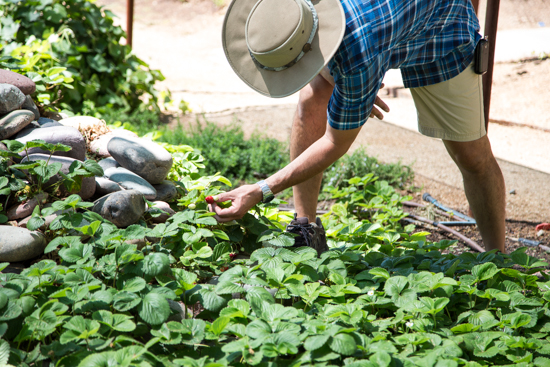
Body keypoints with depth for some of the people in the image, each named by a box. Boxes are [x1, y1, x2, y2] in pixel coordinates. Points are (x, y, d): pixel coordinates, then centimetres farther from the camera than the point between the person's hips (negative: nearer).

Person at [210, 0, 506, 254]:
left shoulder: (360, 56, -45)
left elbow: (336, 144, -30)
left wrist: (260, 192, -29)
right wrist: (355, 87, -3)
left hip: (440, 28, -6)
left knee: (471, 154, -8)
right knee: (311, 103, -15)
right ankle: (305, 229, -4)